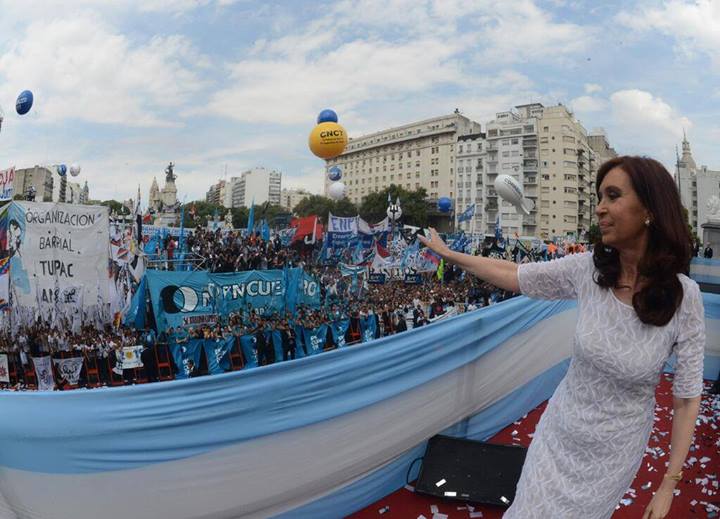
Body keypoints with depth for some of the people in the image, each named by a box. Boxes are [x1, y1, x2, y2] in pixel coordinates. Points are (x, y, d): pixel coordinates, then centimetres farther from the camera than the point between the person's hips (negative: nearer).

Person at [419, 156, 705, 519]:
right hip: (560, 431, 2)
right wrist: (450, 254, 4)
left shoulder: (684, 296, -21)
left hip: (614, 448, -2)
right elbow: (513, 276, -3)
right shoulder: (587, 268, -16)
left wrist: (668, 486, -10)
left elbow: (687, 398, -13)